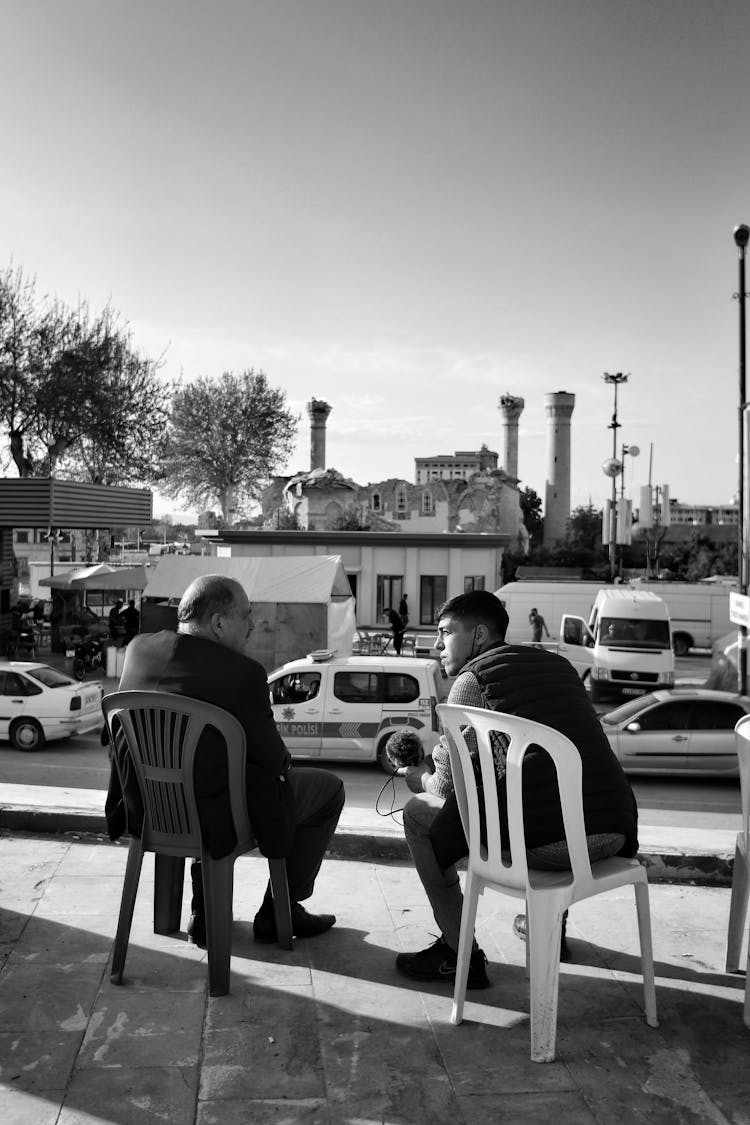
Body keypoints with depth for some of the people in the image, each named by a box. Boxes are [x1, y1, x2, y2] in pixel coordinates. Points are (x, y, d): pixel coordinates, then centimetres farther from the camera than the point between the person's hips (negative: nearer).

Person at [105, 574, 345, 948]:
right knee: (328, 789, 14)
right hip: (212, 816, -6)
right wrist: (285, 763, 8)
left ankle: (205, 910, 35)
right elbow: (273, 759, -13)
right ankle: (278, 913, 23)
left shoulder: (138, 648, -5)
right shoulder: (241, 672, -24)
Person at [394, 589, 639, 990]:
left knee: (420, 813, 12)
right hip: (617, 832, 8)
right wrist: (433, 763, 34)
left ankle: (460, 954, 14)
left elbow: (448, 784, -1)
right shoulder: (558, 663, 22)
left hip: (550, 841, -7)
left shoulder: (472, 678, 1)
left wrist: (420, 779, 24)